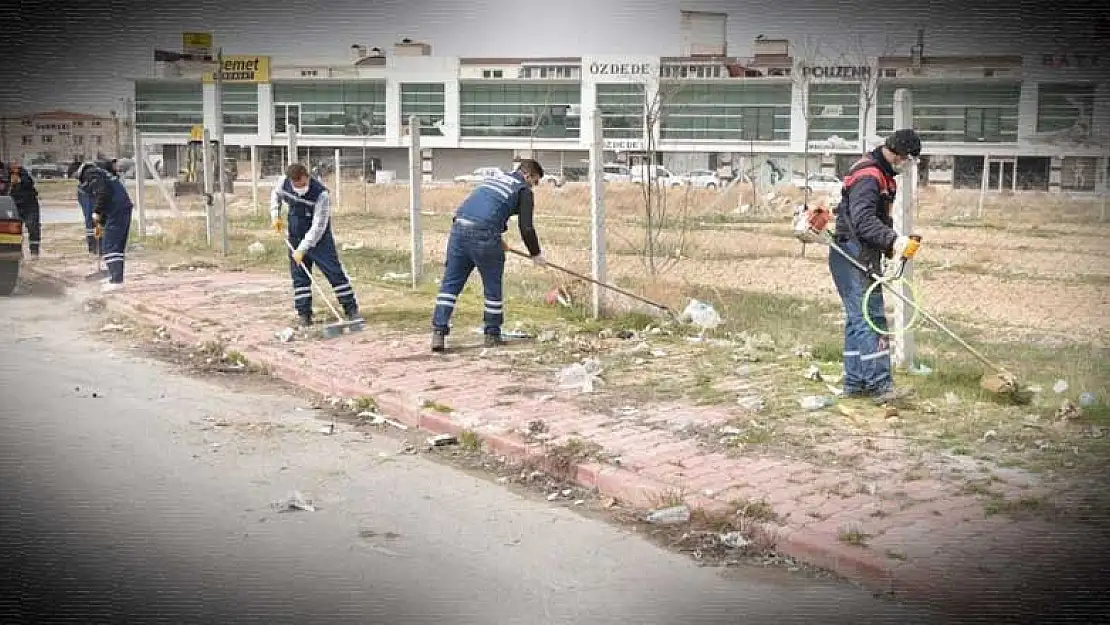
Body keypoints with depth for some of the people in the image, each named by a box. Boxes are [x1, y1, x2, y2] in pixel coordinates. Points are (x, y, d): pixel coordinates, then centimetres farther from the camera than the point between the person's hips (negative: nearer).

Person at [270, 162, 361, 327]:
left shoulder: (321, 194, -29)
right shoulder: (284, 182, -12)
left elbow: (318, 227, -28)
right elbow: (275, 195, 15)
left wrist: (302, 249, -28)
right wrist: (275, 215, 2)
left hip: (320, 239, -4)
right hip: (296, 238, 4)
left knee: (335, 272, -5)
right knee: (299, 275, 4)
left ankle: (351, 309, 3)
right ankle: (304, 313, 12)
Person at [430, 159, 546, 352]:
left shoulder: (494, 178, 30)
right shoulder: (524, 190, 9)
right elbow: (526, 227, 2)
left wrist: (497, 240, 36)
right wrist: (535, 253, 17)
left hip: (459, 228, 6)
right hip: (484, 235, -6)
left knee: (450, 283, 7)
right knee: (492, 287, 11)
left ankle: (438, 332, -1)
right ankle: (492, 334, 19)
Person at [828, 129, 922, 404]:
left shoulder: (882, 175, 19)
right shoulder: (868, 176, -16)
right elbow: (863, 220, -26)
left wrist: (892, 244, 12)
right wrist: (893, 239, -34)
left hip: (863, 255, 11)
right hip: (853, 254, -11)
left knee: (858, 319, 11)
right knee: (870, 318, -13)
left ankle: (855, 383, 16)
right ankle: (879, 384, -14)